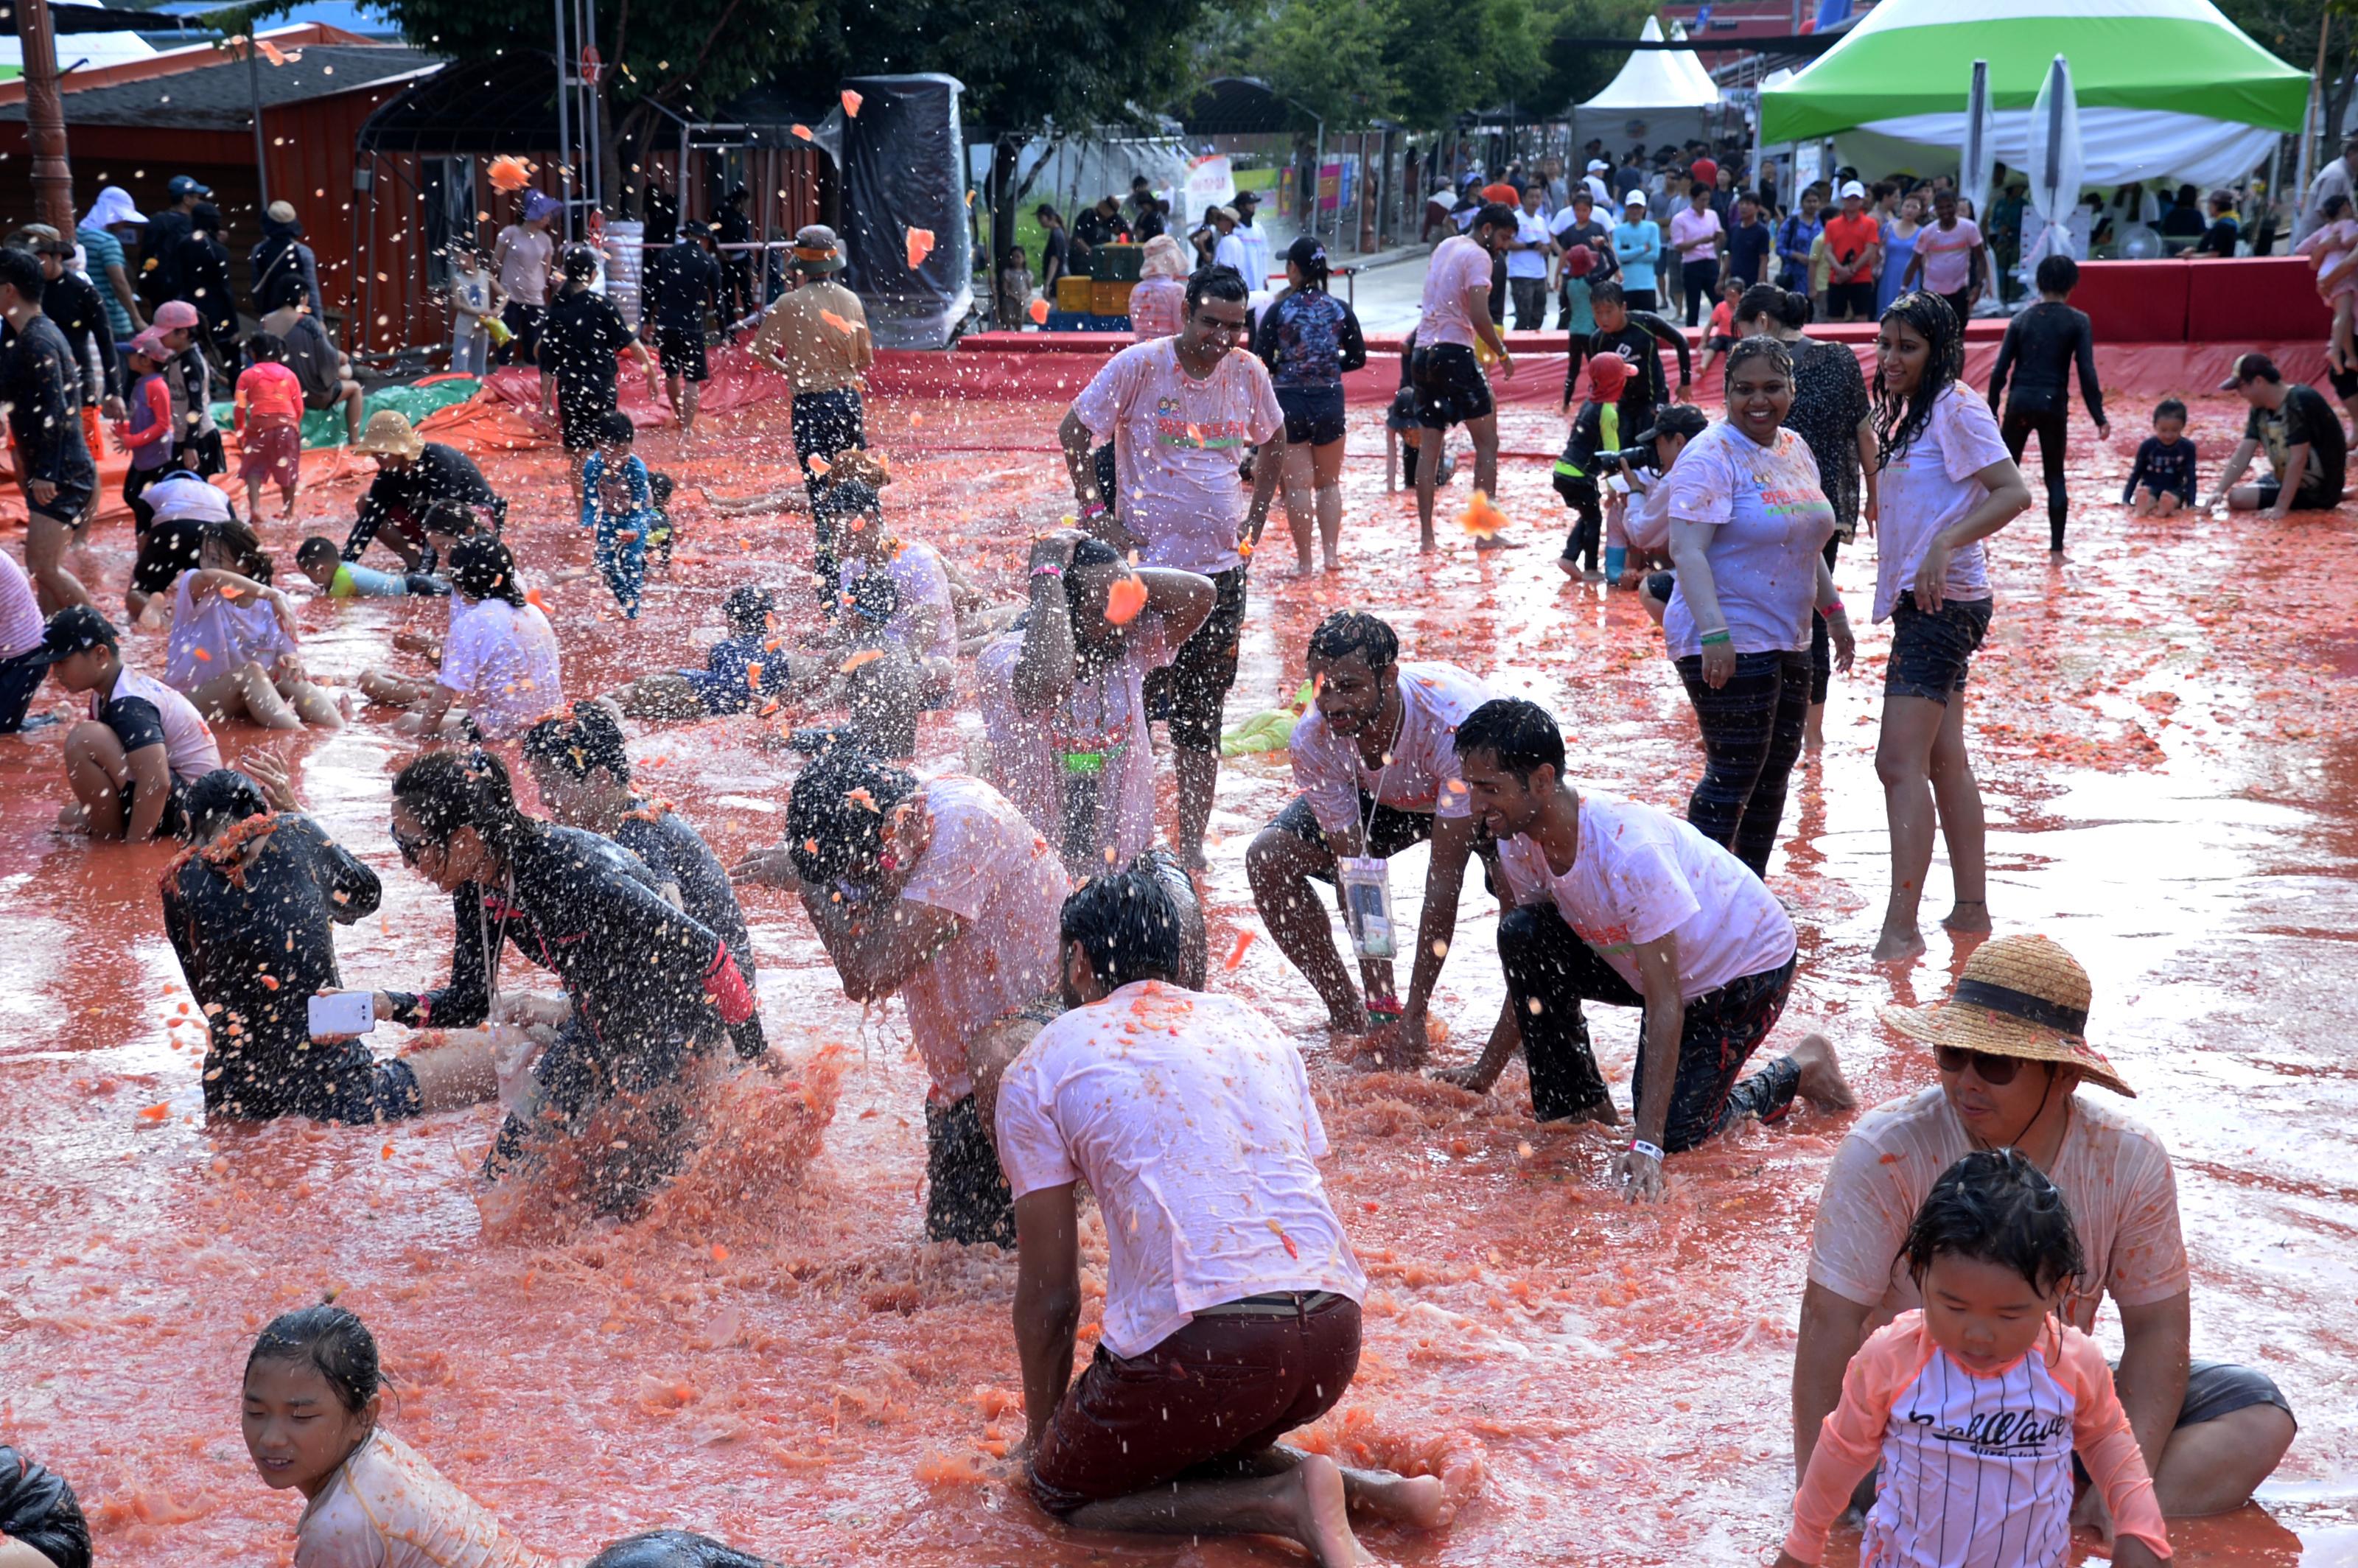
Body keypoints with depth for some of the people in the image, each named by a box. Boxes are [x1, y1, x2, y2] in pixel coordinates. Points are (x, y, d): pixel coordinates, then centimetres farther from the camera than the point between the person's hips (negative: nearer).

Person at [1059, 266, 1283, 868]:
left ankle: (1191, 843, 17)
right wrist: (1094, 512, -8)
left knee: (1202, 718, 8)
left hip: (1220, 568, 4)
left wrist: (1255, 516, 13)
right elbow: (1073, 431, -2)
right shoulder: (1139, 366, -8)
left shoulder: (1249, 374, 4)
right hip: (1145, 562, -4)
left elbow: (1274, 442, 22)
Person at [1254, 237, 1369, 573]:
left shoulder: (1279, 310, -9)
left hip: (1288, 401, -2)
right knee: (1329, 482, 16)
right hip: (1330, 401, 2)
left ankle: (1303, 561, 5)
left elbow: (1261, 361, -11)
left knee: (1297, 485, 4)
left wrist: (1284, 368, 8)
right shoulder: (1340, 310, -1)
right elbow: (1357, 358, 4)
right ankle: (1331, 554, 11)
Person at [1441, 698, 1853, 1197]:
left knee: (1671, 1135, -16)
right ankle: (1579, 1105, -1)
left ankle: (1798, 1072, 11)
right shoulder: (1518, 841, -15)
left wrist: (1646, 1145, -38)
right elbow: (1529, 970, 1)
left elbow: (1664, 1003, -36)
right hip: (1647, 960, 7)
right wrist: (1485, 1073, 0)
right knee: (1520, 933, -16)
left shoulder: (1629, 847, -37)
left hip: (1750, 967, -7)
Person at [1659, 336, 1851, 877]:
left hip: (1787, 640, 9)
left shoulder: (1796, 450, 13)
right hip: (1726, 644, -9)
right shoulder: (1711, 457, -13)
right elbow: (1686, 550, -22)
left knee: (1774, 772, 12)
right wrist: (1713, 633, -31)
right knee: (1733, 775, -9)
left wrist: (1834, 611, 26)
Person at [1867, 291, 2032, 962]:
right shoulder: (1909, 415, 17)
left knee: (1901, 761, -15)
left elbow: (2014, 491, -20)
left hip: (1944, 601, -11)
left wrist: (1946, 543, -30)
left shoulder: (1957, 408, -12)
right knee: (1944, 761, 15)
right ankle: (1971, 908, 23)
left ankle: (1901, 928, -17)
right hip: (1919, 603, 11)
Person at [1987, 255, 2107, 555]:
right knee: (2055, 476, 9)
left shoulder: (2021, 319, 5)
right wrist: (2099, 418, -3)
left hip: (2019, 403, 2)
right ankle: (2056, 548, 7)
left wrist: (1991, 414, 9)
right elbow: (2087, 373, -7)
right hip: (2053, 405, -1)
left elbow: (2000, 371, 2)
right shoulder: (2078, 321, -2)